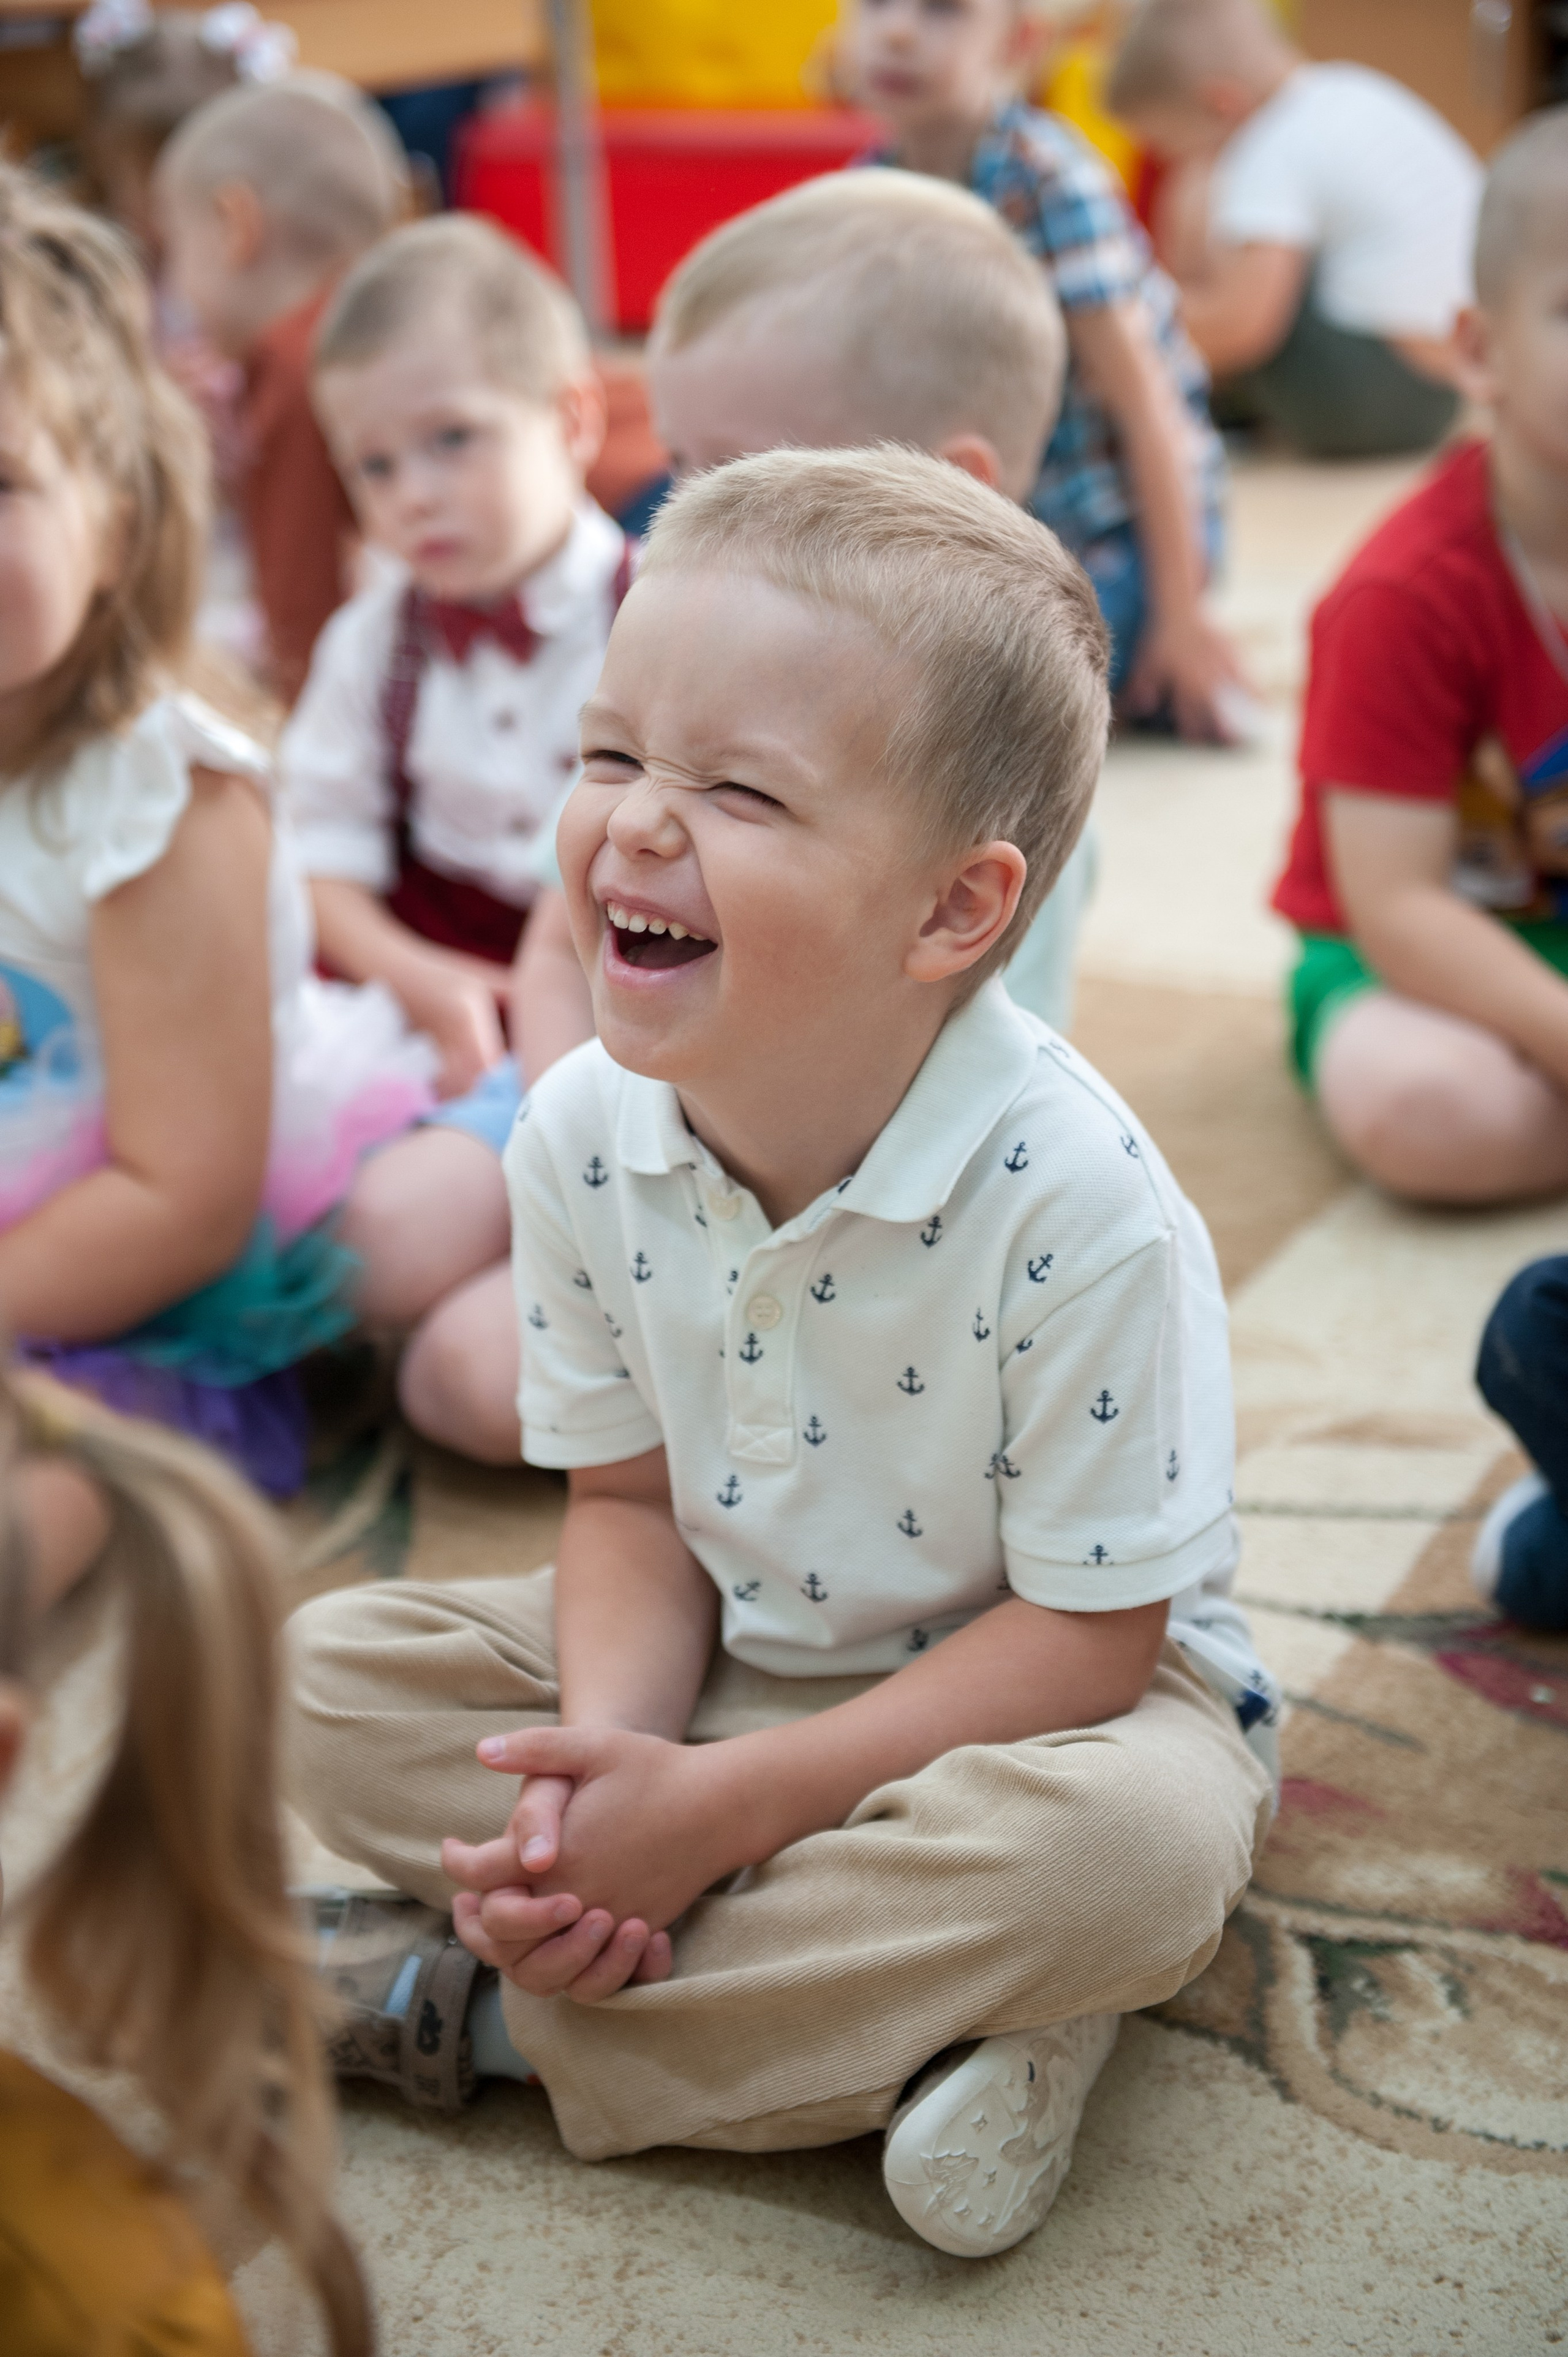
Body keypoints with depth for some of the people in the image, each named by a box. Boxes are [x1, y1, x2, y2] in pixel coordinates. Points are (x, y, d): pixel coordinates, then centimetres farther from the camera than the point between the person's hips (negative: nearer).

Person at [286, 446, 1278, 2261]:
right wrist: (609, 1751, -24)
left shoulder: (1075, 1201, -29)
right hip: (724, 1656, 5)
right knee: (326, 1675, -9)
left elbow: (1082, 1634, -23)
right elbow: (630, 1500, -4)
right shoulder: (580, 1134, -14)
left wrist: (722, 1804, -27)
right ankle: (930, 2005, -15)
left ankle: (510, 2011, -19)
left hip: (1018, 1697, -5)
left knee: (1138, 1846, -36)